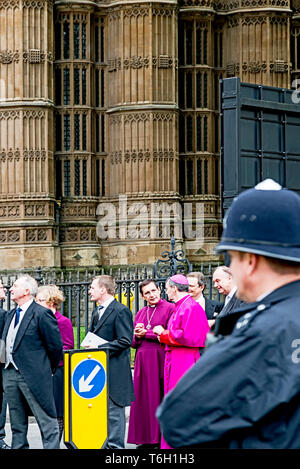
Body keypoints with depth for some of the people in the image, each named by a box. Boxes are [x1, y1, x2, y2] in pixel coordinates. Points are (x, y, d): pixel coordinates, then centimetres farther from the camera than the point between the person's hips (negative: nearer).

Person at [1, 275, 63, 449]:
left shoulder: (42, 314, -10)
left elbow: (56, 345, -8)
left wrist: (48, 369, 1)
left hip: (32, 376, -8)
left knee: (47, 421, -4)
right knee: (17, 423, 14)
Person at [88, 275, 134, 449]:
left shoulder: (121, 311, -9)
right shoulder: (96, 312, 19)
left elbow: (125, 341, -15)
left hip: (114, 368, -9)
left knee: (114, 408, -6)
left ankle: (115, 444, -4)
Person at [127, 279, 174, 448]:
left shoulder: (169, 308, -1)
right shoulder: (141, 313, 19)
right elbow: (133, 341, 18)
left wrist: (146, 333, -5)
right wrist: (137, 335, -5)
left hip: (161, 359, -6)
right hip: (143, 361, 6)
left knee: (160, 398, -7)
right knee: (144, 398, 3)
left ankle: (163, 439, -3)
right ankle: (147, 438, 8)